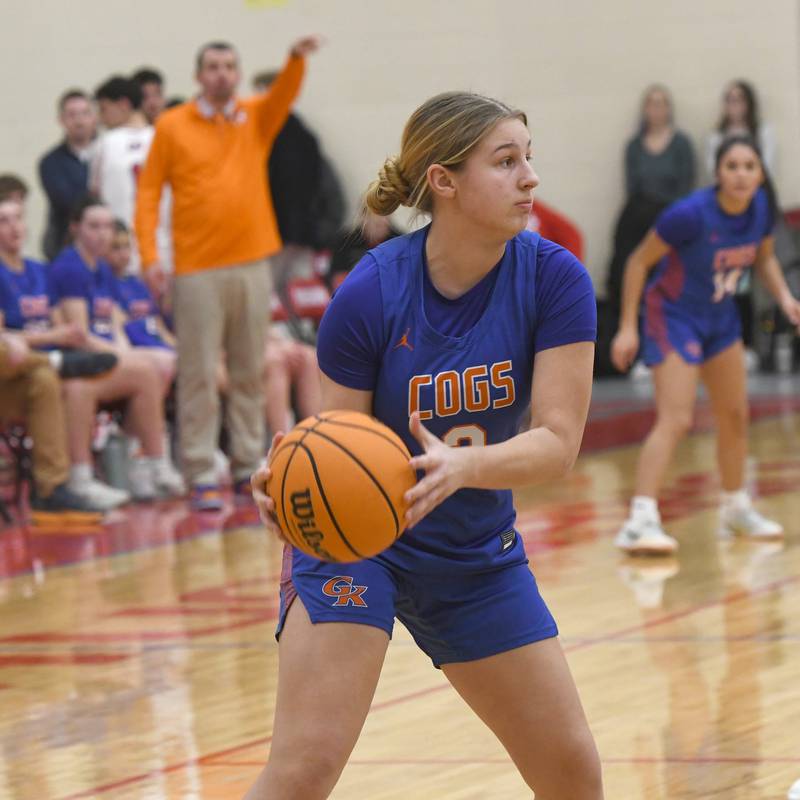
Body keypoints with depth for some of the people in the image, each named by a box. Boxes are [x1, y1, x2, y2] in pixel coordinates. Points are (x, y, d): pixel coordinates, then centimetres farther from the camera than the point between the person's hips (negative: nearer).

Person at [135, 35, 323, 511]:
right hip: (198, 269, -3)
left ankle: (249, 467, 16)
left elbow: (284, 95, -11)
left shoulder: (257, 118, 8)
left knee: (250, 373, 8)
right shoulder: (172, 127, 2)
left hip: (252, 263, 3)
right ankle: (201, 476, -1)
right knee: (199, 375, -3)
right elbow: (148, 191, 1)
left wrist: (298, 59, -32)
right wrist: (149, 255, -8)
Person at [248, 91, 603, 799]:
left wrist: (462, 465, -40)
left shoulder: (554, 281, -15)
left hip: (478, 553, 4)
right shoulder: (370, 295, -22)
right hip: (358, 536, -4)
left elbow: (558, 441, -21)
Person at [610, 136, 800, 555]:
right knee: (675, 419, -20)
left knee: (734, 415, 17)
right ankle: (640, 520, -25)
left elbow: (765, 257, 9)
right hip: (673, 315, -7)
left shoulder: (761, 209, -12)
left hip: (720, 317, 7)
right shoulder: (691, 215, -29)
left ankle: (736, 508, 37)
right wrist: (628, 327, -19)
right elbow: (639, 261, -19)